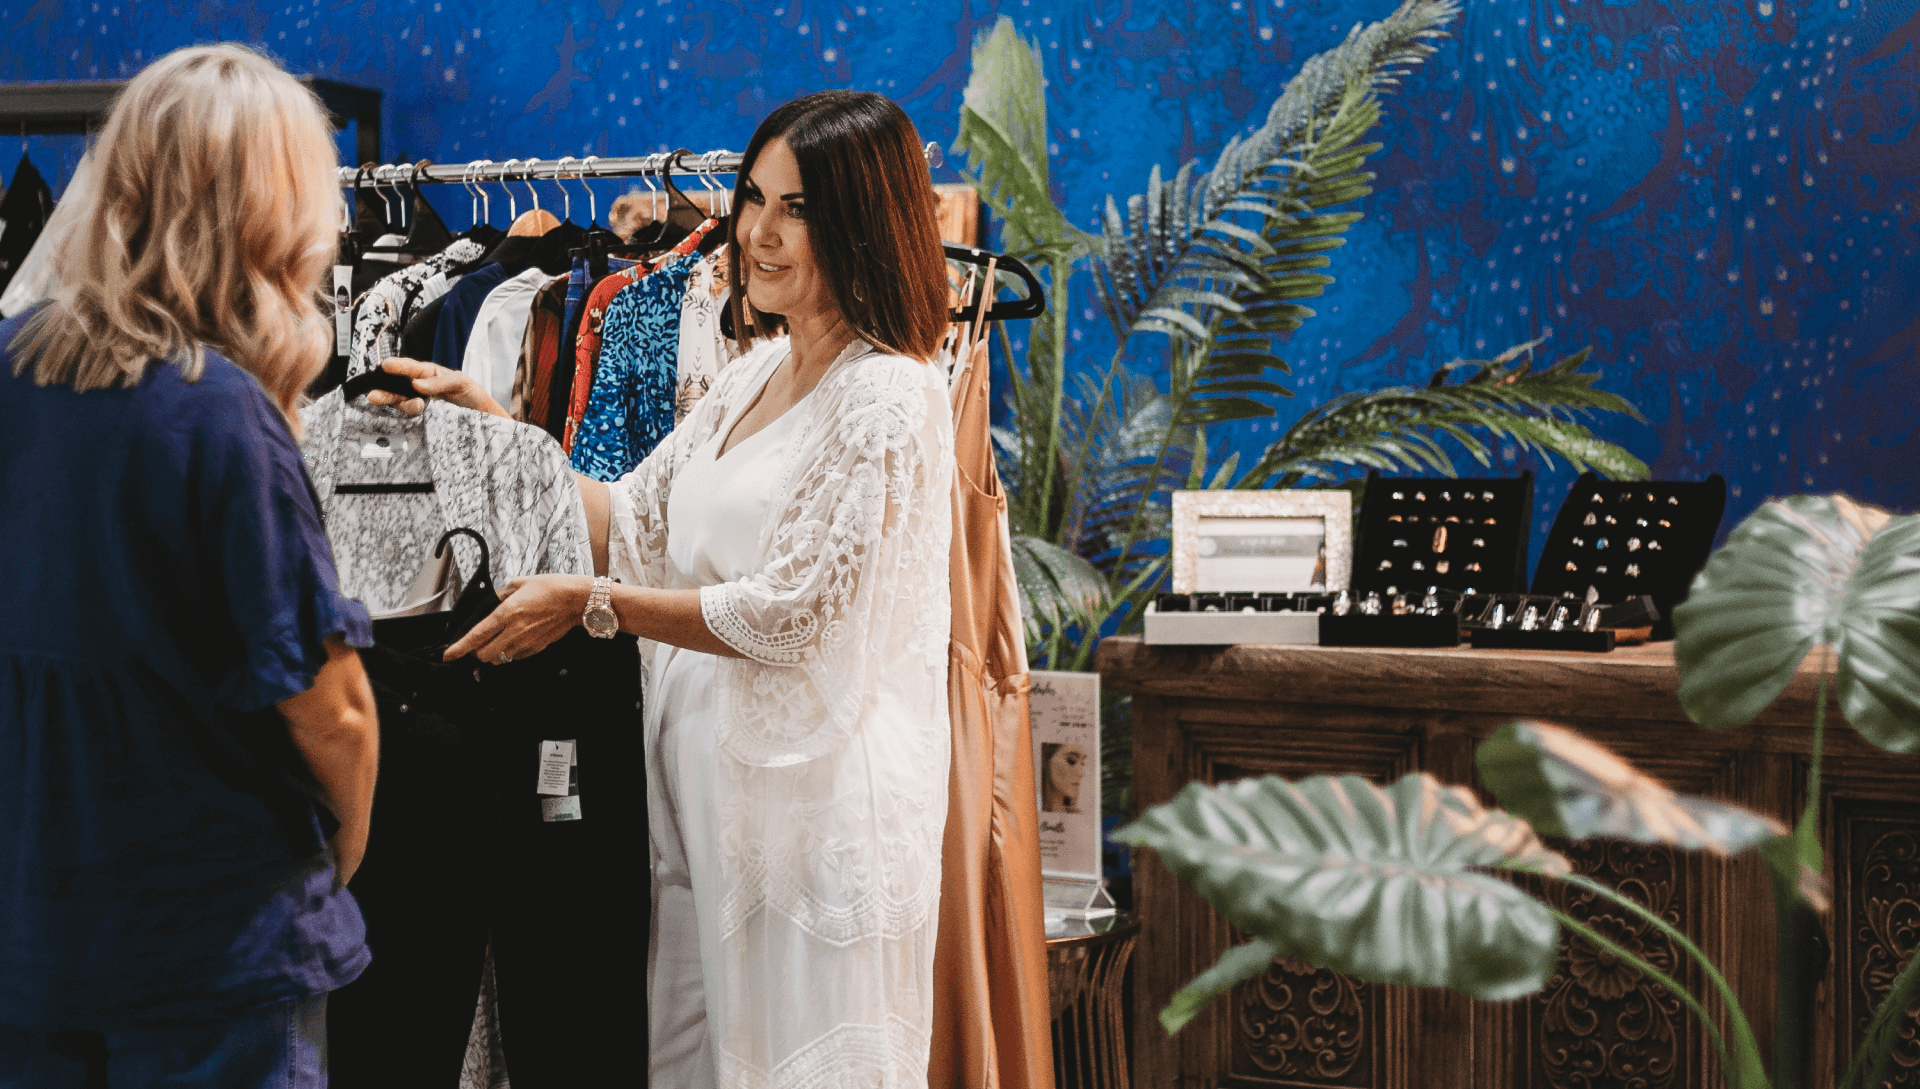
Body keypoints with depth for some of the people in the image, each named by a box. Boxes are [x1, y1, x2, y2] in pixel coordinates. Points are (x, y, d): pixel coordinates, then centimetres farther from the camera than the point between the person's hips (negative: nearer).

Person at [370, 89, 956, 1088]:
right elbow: (634, 523, 16)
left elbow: (790, 615, -16)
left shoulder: (889, 397, -13)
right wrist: (485, 421, 10)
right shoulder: (755, 374, 14)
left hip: (816, 791, -8)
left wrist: (586, 604, -11)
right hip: (704, 780, 8)